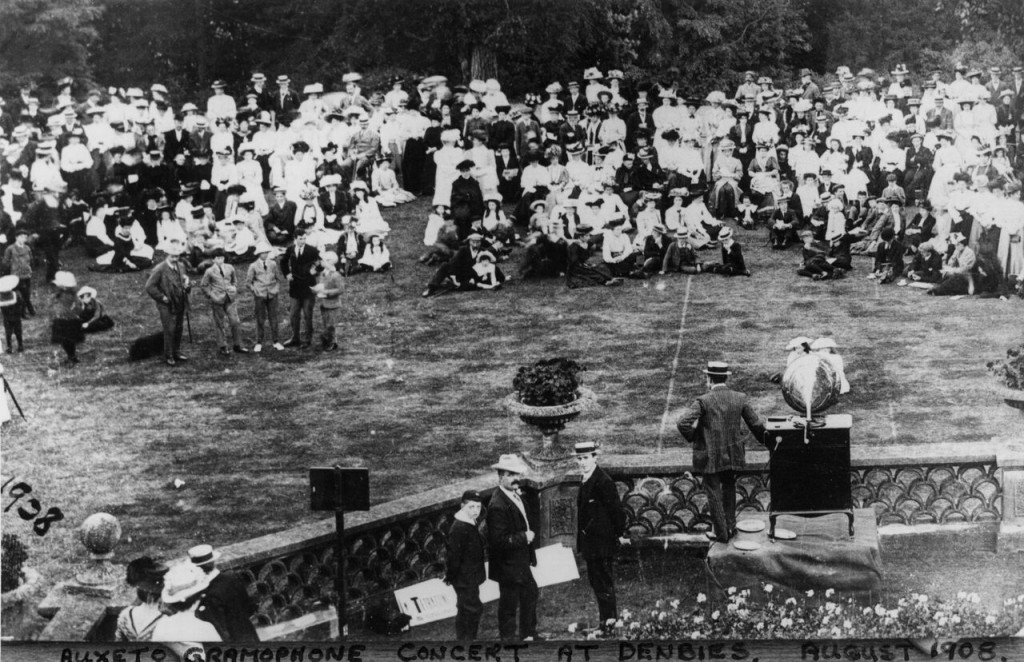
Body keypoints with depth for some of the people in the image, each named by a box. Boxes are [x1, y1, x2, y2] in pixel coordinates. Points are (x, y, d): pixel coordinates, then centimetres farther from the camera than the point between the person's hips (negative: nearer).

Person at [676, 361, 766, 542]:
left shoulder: (703, 401, -16)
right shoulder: (740, 398, -4)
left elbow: (682, 423, -24)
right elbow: (756, 424, 1)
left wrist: (692, 438, -5)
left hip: (710, 456, -4)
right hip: (733, 455, 4)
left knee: (714, 492, 9)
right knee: (729, 489, 23)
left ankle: (721, 533, 16)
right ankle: (730, 526, 30)